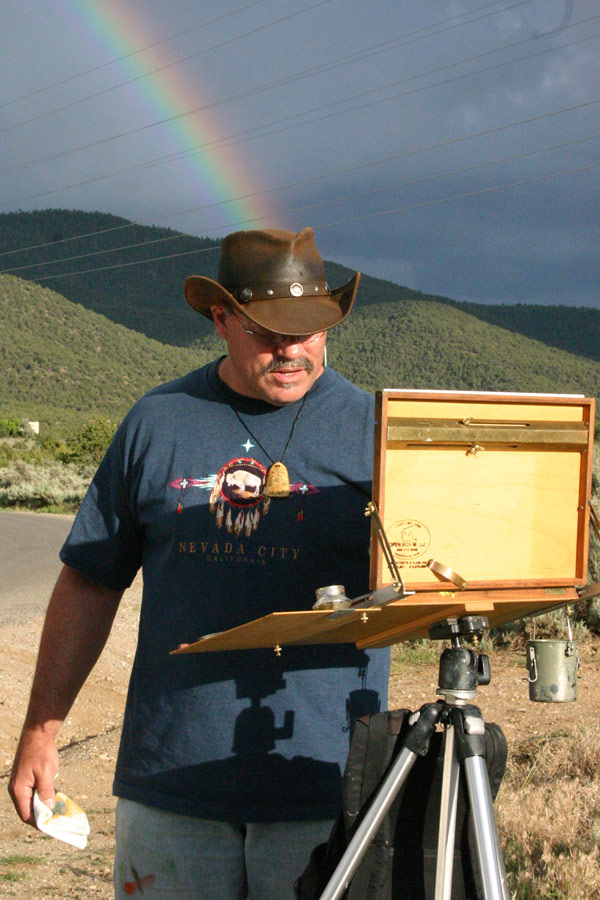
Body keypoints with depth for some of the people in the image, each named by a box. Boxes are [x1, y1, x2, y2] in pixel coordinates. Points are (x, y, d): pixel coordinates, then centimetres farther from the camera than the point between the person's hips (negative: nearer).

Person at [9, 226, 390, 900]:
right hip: (169, 771, 2)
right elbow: (90, 583, 11)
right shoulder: (157, 423, 7)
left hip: (323, 788, -1)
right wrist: (40, 731, 9)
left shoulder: (373, 429, 2)